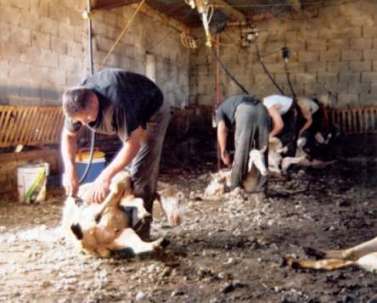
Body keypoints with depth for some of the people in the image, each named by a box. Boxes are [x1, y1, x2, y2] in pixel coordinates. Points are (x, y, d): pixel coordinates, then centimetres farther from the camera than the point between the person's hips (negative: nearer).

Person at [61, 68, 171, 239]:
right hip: (129, 117, 7)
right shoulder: (78, 102, -22)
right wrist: (69, 169, -22)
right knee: (125, 168, 7)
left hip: (152, 112, -7)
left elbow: (133, 144, -39)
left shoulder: (118, 102, -44)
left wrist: (106, 176, -44)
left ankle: (139, 233, -9)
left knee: (142, 172, -14)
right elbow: (68, 135, -6)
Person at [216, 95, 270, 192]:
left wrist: (223, 151, 9)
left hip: (245, 111, -5)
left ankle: (235, 187, 8)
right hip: (261, 110, 5)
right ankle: (261, 187, 13)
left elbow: (221, 129, 5)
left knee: (241, 151, 2)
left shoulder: (220, 110, 29)